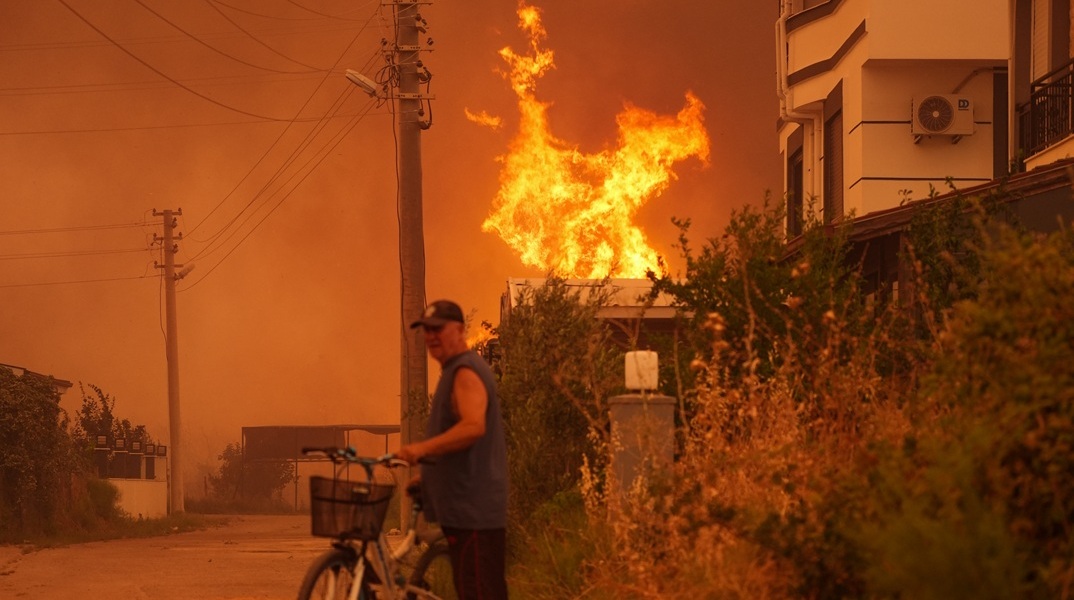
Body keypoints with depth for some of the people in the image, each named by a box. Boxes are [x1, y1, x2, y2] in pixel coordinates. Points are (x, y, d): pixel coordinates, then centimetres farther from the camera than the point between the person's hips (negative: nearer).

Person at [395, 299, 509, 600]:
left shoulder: (466, 372, -12)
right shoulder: (454, 371, 22)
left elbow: (473, 426, -29)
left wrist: (423, 448, -36)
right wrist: (428, 475, 24)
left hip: (473, 510, -11)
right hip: (462, 508, 11)